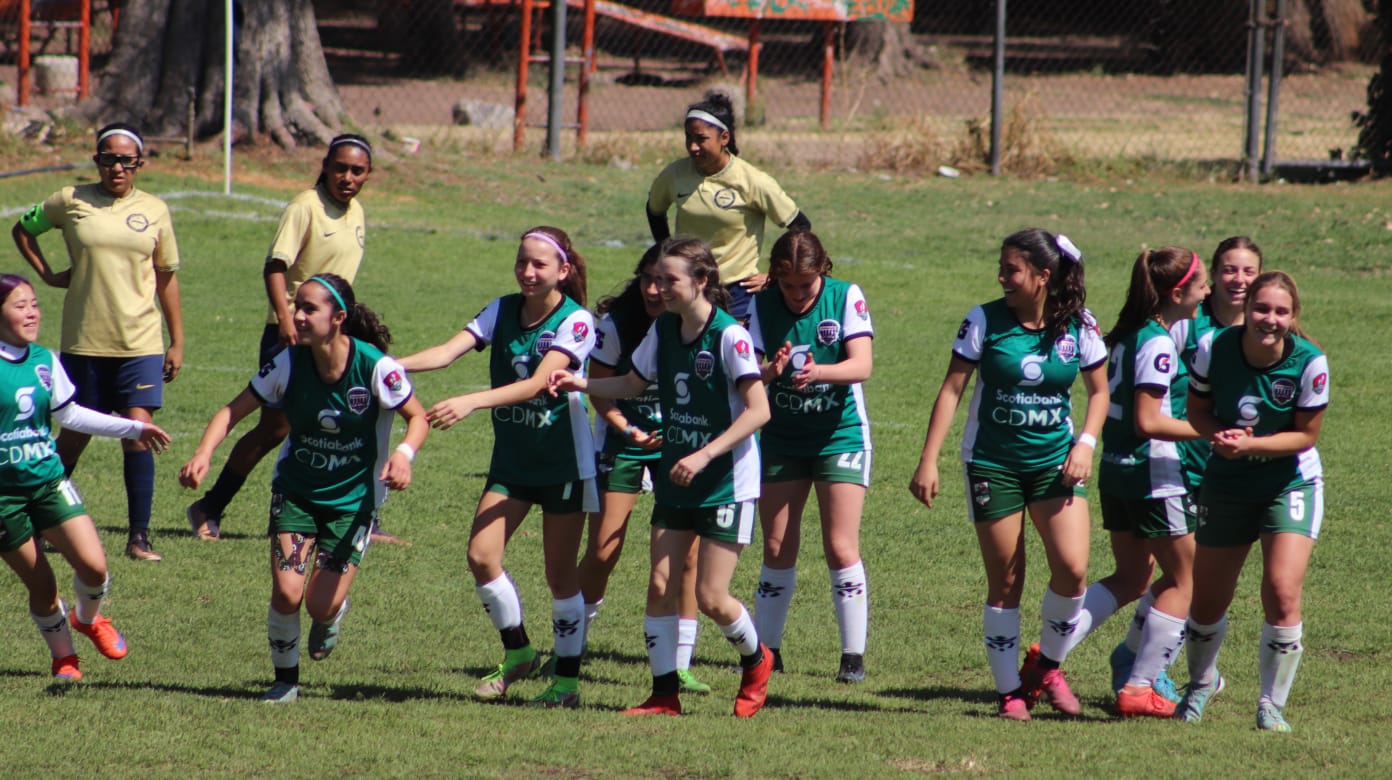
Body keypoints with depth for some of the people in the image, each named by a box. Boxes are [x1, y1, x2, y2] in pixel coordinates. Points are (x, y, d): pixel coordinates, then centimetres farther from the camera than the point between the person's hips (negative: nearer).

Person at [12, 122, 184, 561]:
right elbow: (23, 229, 16)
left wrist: (177, 342, 10)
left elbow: (167, 277, 11)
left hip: (140, 343, 0)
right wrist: (47, 275, 4)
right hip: (84, 341, 0)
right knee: (75, 435, 7)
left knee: (138, 434, -9)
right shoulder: (71, 202, 0)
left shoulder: (154, 211, 4)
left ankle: (139, 537, -6)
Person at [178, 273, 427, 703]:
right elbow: (235, 410, -7)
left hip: (354, 498, -2)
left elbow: (418, 417, -7)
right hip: (296, 490, 2)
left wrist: (404, 454, -29)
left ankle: (330, 618, 30)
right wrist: (204, 452, -25)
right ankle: (285, 680, 12)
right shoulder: (289, 364, -14)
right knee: (286, 593, -13)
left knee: (321, 604, -10)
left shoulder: (374, 366, -20)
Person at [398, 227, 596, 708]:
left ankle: (567, 681, 11)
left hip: (563, 460, -5)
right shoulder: (504, 311, 1)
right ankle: (517, 654, 13)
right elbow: (450, 351, -12)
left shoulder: (575, 321, -15)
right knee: (481, 555, -7)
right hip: (511, 457, 5)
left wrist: (471, 402, -40)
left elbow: (537, 383, -28)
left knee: (560, 573, 0)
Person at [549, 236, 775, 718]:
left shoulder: (729, 336, -17)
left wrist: (705, 455, -25)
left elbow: (758, 410, -19)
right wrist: (581, 384, 2)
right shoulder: (663, 330, 4)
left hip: (728, 484, -7)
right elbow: (634, 384, 18)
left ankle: (755, 660, 22)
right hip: (676, 479, 7)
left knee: (710, 597, -6)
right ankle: (665, 693, 7)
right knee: (660, 584, -1)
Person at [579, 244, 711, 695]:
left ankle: (679, 665, 0)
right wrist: (631, 432, -20)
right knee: (602, 551, -4)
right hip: (623, 437, -1)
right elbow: (601, 394, -6)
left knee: (686, 552, -8)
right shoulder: (616, 323, -15)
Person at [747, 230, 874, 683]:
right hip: (781, 438, 2)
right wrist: (770, 371, -33)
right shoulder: (763, 306, -6)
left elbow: (862, 365, -19)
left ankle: (854, 655, -3)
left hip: (840, 435, -2)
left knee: (841, 548, -9)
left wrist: (817, 372, -37)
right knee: (777, 548, 4)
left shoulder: (846, 298, -11)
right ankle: (766, 651, 15)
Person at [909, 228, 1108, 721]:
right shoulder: (985, 321, -7)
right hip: (992, 462, -1)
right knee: (1005, 582, 0)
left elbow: (1099, 391, 9)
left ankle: (1047, 666, 10)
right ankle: (1010, 691, 13)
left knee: (1072, 568, -14)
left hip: (1054, 459, 1)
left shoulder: (1079, 326, -3)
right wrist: (928, 462, -9)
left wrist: (1085, 444, -7)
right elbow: (951, 390, -5)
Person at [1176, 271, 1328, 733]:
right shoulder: (1214, 348, -17)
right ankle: (1201, 683, 40)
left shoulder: (1309, 362, -21)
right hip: (1227, 485, 2)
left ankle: (1272, 705, 0)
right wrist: (1222, 435, -25)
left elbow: (1306, 434, -12)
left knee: (1283, 593, -18)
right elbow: (1198, 411, -3)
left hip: (1291, 484, -2)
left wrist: (1250, 444, -27)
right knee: (1207, 602, 9)